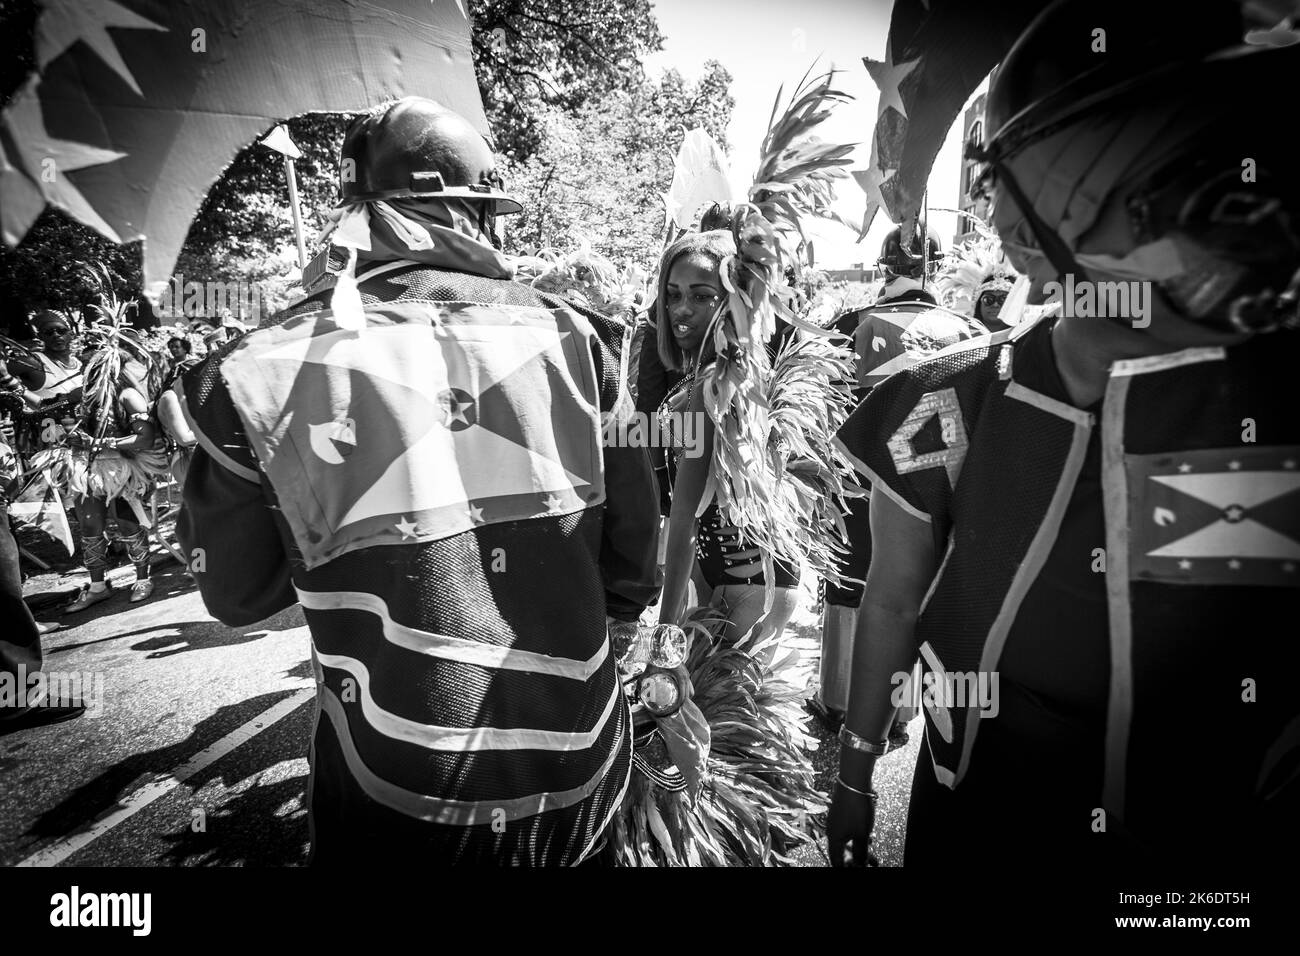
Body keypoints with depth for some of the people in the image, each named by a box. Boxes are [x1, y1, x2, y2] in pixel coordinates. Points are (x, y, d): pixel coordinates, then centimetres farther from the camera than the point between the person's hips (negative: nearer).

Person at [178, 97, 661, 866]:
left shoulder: (265, 374, -12)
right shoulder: (571, 338, -9)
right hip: (583, 775, 3)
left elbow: (239, 596, 2)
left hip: (402, 808, -2)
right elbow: (634, 561, -1)